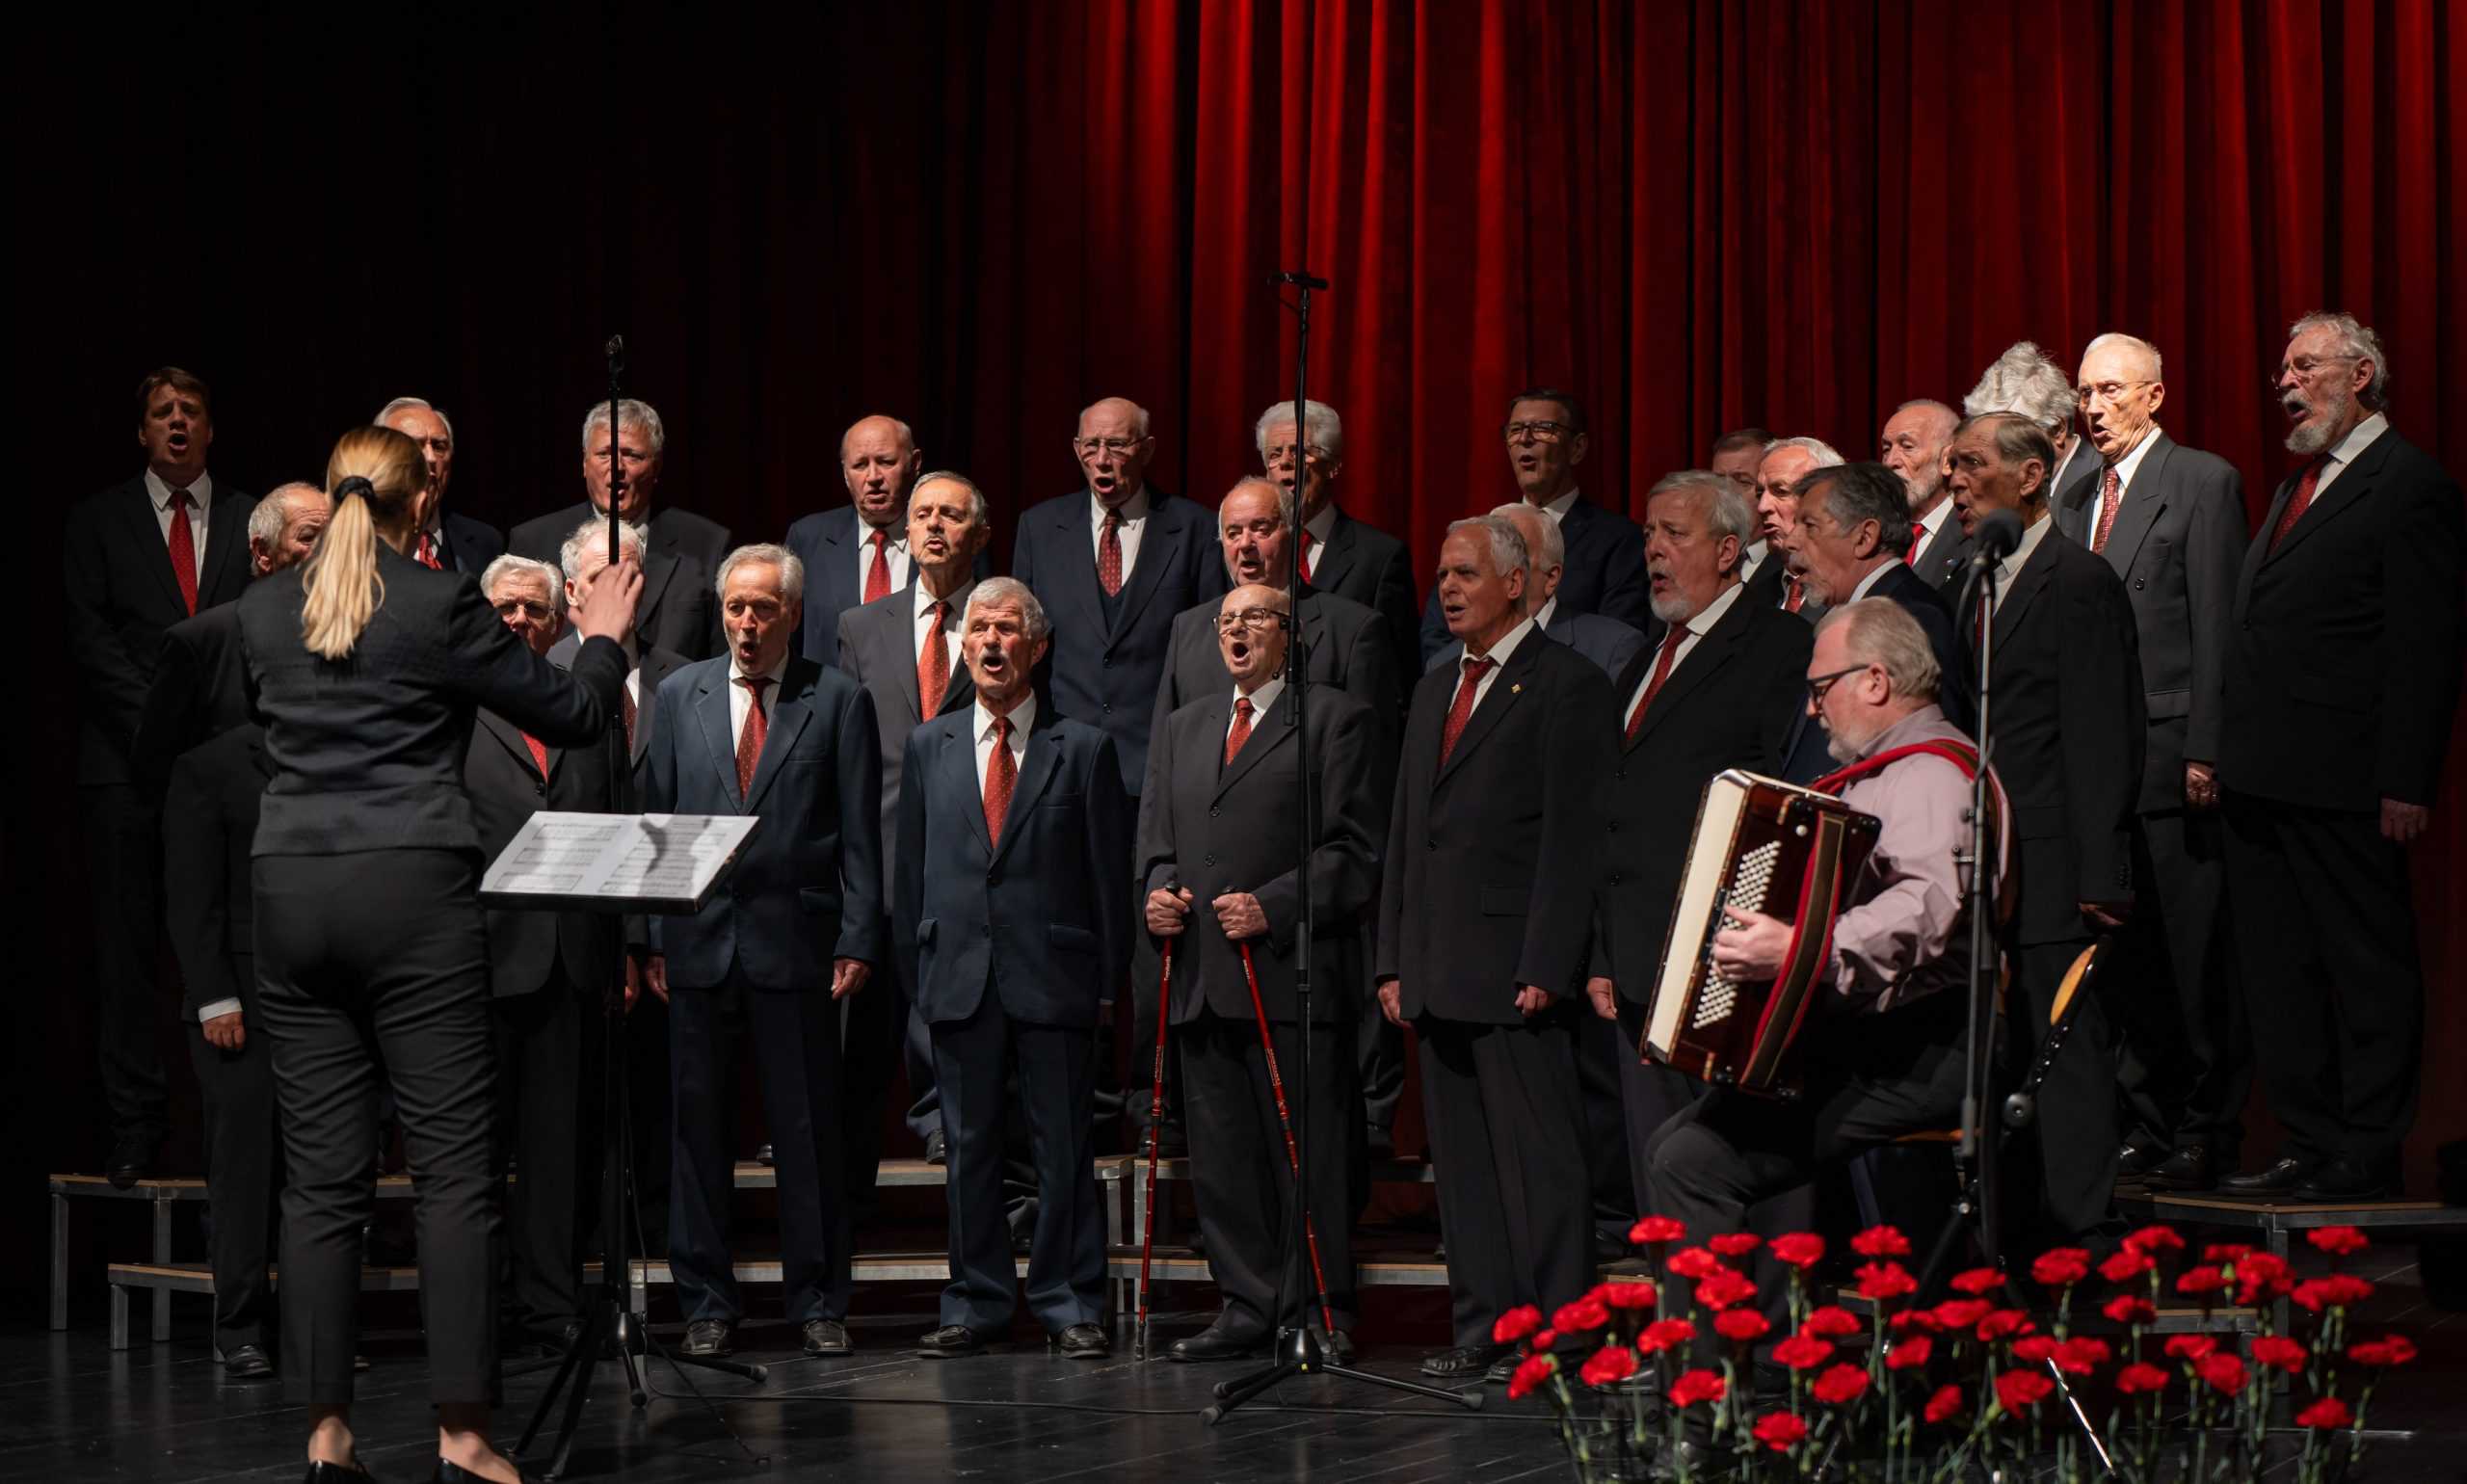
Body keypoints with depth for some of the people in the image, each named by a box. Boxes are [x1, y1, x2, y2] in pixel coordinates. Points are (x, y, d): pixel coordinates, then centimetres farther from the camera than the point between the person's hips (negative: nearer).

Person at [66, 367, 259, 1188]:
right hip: (128, 764, 0)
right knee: (126, 952, -1)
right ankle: (133, 1132, 2)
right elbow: (90, 636, 1)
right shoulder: (99, 520, 10)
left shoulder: (251, 521, 12)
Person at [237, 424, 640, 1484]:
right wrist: (603, 639, 23)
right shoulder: (440, 605, -5)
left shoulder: (264, 610, 9)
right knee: (455, 1167, -1)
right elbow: (571, 716, 2)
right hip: (412, 890, -4)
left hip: (290, 891, 4)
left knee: (322, 1177, 6)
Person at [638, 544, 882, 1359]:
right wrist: (650, 937, 3)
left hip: (795, 940, -2)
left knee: (808, 1126, 1)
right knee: (698, 1124, 5)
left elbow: (860, 834, 2)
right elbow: (656, 817, 10)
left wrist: (858, 941, -6)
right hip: (698, 942, 2)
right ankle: (708, 1302, 12)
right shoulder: (681, 694, 11)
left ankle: (818, 1301, 10)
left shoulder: (839, 700, 4)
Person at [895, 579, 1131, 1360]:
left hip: (1054, 974, -2)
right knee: (969, 1146, 7)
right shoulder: (928, 747, 11)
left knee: (1064, 1148, 2)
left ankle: (1070, 1304, 9)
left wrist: (1111, 975, -1)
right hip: (959, 975, 2)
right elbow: (911, 866, 13)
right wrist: (915, 967, 7)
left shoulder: (1084, 748, 3)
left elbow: (1110, 871, 3)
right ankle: (977, 1302, 14)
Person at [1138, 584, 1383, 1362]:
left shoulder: (1338, 720, 2)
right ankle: (1248, 1304, 14)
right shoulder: (1182, 728, 21)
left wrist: (1271, 908, -14)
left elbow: (1355, 850, -5)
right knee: (1222, 1156, 7)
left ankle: (1321, 1313, 2)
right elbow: (1157, 838, 23)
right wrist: (1158, 892, 2)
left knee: (1308, 1151, -5)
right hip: (1203, 977, 6)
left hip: (1293, 975, -6)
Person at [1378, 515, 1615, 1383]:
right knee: (1462, 1163, 9)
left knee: (1537, 1156, -6)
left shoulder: (1566, 684, -4)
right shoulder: (1435, 692, 20)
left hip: (1516, 973, -8)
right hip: (1440, 977, 8)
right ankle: (1484, 1330, 14)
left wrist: (1545, 966, -16)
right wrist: (1395, 963, 14)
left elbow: (1574, 837, -11)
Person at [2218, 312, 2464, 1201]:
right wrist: (2225, 756, 13)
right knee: (2278, 972, 12)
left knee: (2366, 971, 0)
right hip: (2262, 784, 9)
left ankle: (2368, 1154, 5)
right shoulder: (2296, 487, 20)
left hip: (2344, 787, -9)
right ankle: (2310, 1144, 19)